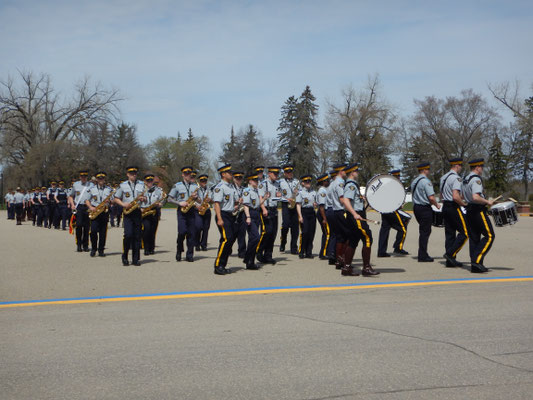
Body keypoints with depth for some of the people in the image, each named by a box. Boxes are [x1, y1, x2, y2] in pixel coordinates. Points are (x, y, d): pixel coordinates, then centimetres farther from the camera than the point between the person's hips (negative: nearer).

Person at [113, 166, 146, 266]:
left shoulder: (141, 184, 12)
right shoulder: (122, 185, 6)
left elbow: (145, 198, 17)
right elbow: (116, 199, 10)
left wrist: (143, 199, -7)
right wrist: (123, 204, -8)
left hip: (138, 212, 2)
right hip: (127, 213, -2)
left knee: (137, 236, 1)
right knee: (128, 234, -14)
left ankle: (136, 259, 7)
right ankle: (125, 258, -2)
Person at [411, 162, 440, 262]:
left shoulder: (414, 181, 11)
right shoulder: (426, 181, -16)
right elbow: (431, 197, -21)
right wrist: (437, 205, -3)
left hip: (416, 207, 8)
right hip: (425, 209, -8)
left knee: (423, 231, 17)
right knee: (425, 232, -2)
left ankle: (422, 254, 21)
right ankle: (423, 256, 0)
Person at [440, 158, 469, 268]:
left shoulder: (443, 177, 14)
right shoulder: (456, 178, -15)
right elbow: (456, 197, -25)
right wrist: (464, 204, -11)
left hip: (445, 207, 9)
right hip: (454, 208, -9)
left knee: (449, 234, 9)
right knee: (464, 232, -2)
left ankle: (450, 261, 9)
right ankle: (450, 254, -9)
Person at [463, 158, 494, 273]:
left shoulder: (465, 180, 16)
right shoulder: (476, 179, -15)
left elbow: (463, 196, 27)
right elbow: (475, 197, -27)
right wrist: (487, 202, -13)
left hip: (469, 211, 10)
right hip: (478, 211, -9)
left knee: (474, 238, 9)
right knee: (489, 236, -4)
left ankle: (474, 266, 8)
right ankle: (477, 260, -13)